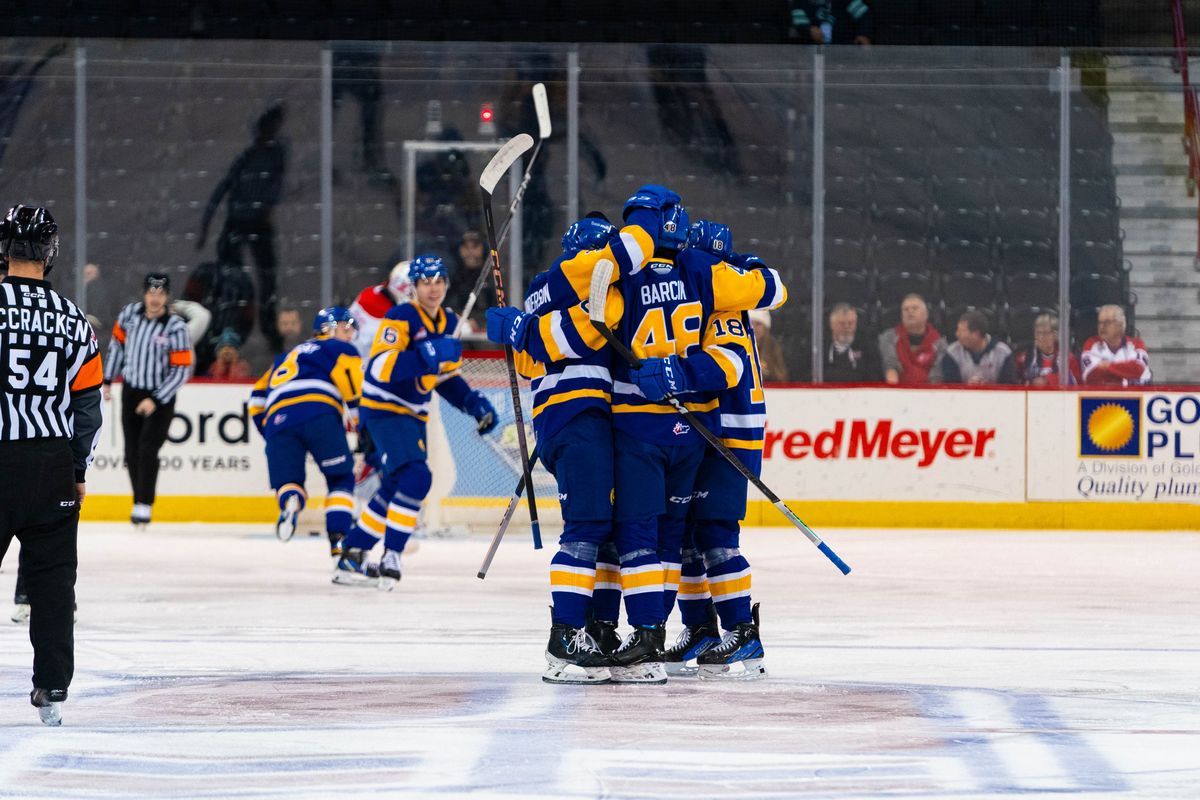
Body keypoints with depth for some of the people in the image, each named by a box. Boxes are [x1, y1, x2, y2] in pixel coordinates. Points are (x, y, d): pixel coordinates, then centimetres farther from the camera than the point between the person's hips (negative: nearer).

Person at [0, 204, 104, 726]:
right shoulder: (74, 321, 5)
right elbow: (88, 404, 8)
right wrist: (79, 471, 16)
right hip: (53, 464, 3)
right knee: (52, 575, 9)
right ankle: (52, 689, 7)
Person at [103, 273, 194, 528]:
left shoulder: (176, 327, -19)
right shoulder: (129, 314, -6)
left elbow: (182, 371, -17)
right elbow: (117, 344, 11)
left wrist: (155, 400, -21)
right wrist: (108, 380, 12)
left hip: (161, 396, -5)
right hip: (131, 390, 5)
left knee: (147, 449, -17)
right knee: (132, 452, 7)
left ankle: (144, 506, -14)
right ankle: (139, 501, 19)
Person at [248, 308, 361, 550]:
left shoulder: (285, 359, 39)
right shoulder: (338, 349, 21)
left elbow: (258, 398, 35)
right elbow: (353, 380, 0)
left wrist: (269, 431, 36)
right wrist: (362, 421, 1)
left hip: (278, 418, 4)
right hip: (319, 412, -4)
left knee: (287, 482, 12)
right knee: (341, 478, 11)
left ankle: (290, 500, -25)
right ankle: (338, 537, -6)